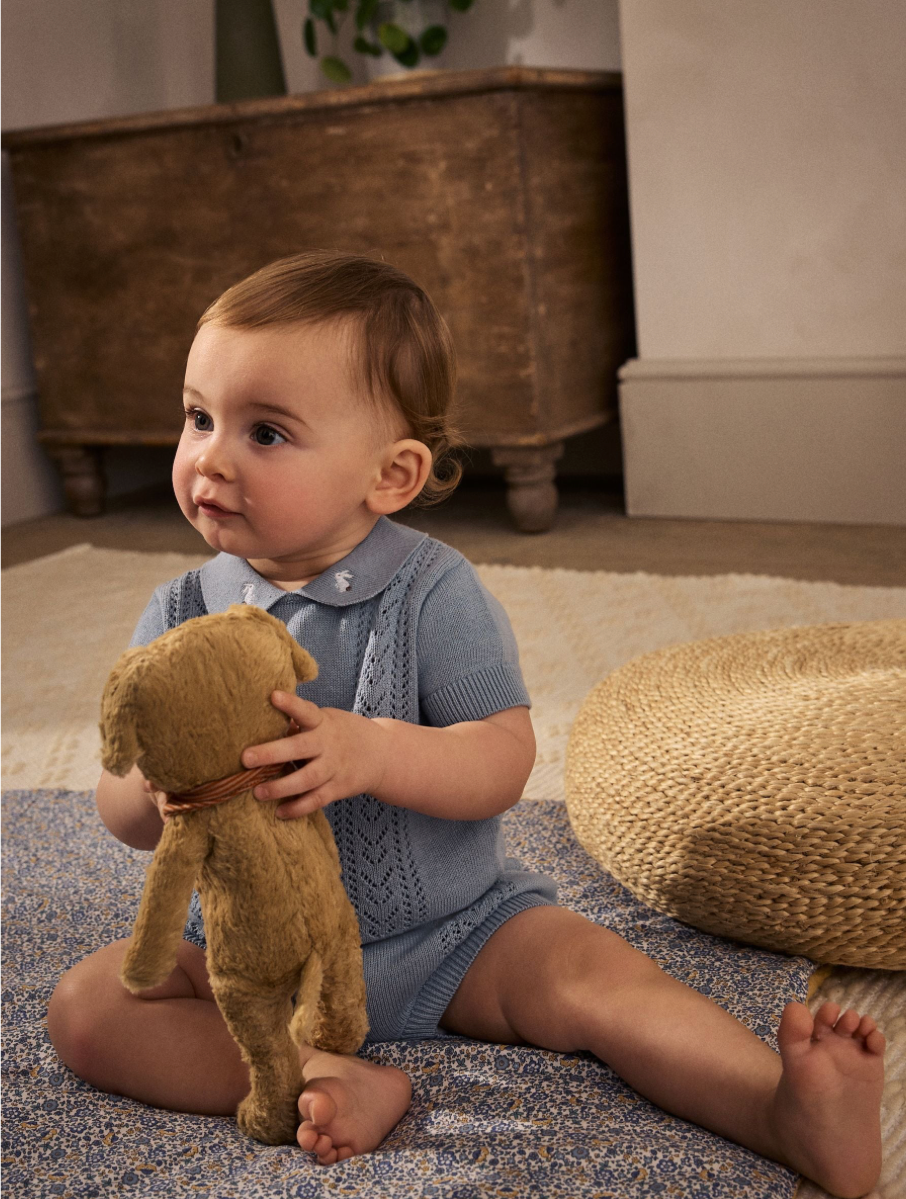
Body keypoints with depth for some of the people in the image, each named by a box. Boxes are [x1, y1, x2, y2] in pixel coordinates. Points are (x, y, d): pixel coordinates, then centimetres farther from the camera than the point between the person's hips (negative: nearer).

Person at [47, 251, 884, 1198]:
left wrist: (369, 750, -38)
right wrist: (159, 792, -32)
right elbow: (121, 811, -7)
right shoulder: (182, 615, -5)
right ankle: (324, 1078, -27)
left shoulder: (432, 593, -13)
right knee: (85, 1003, -16)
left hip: (449, 930, -2)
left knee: (588, 970, -22)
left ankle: (789, 1111, -25)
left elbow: (504, 761, -20)